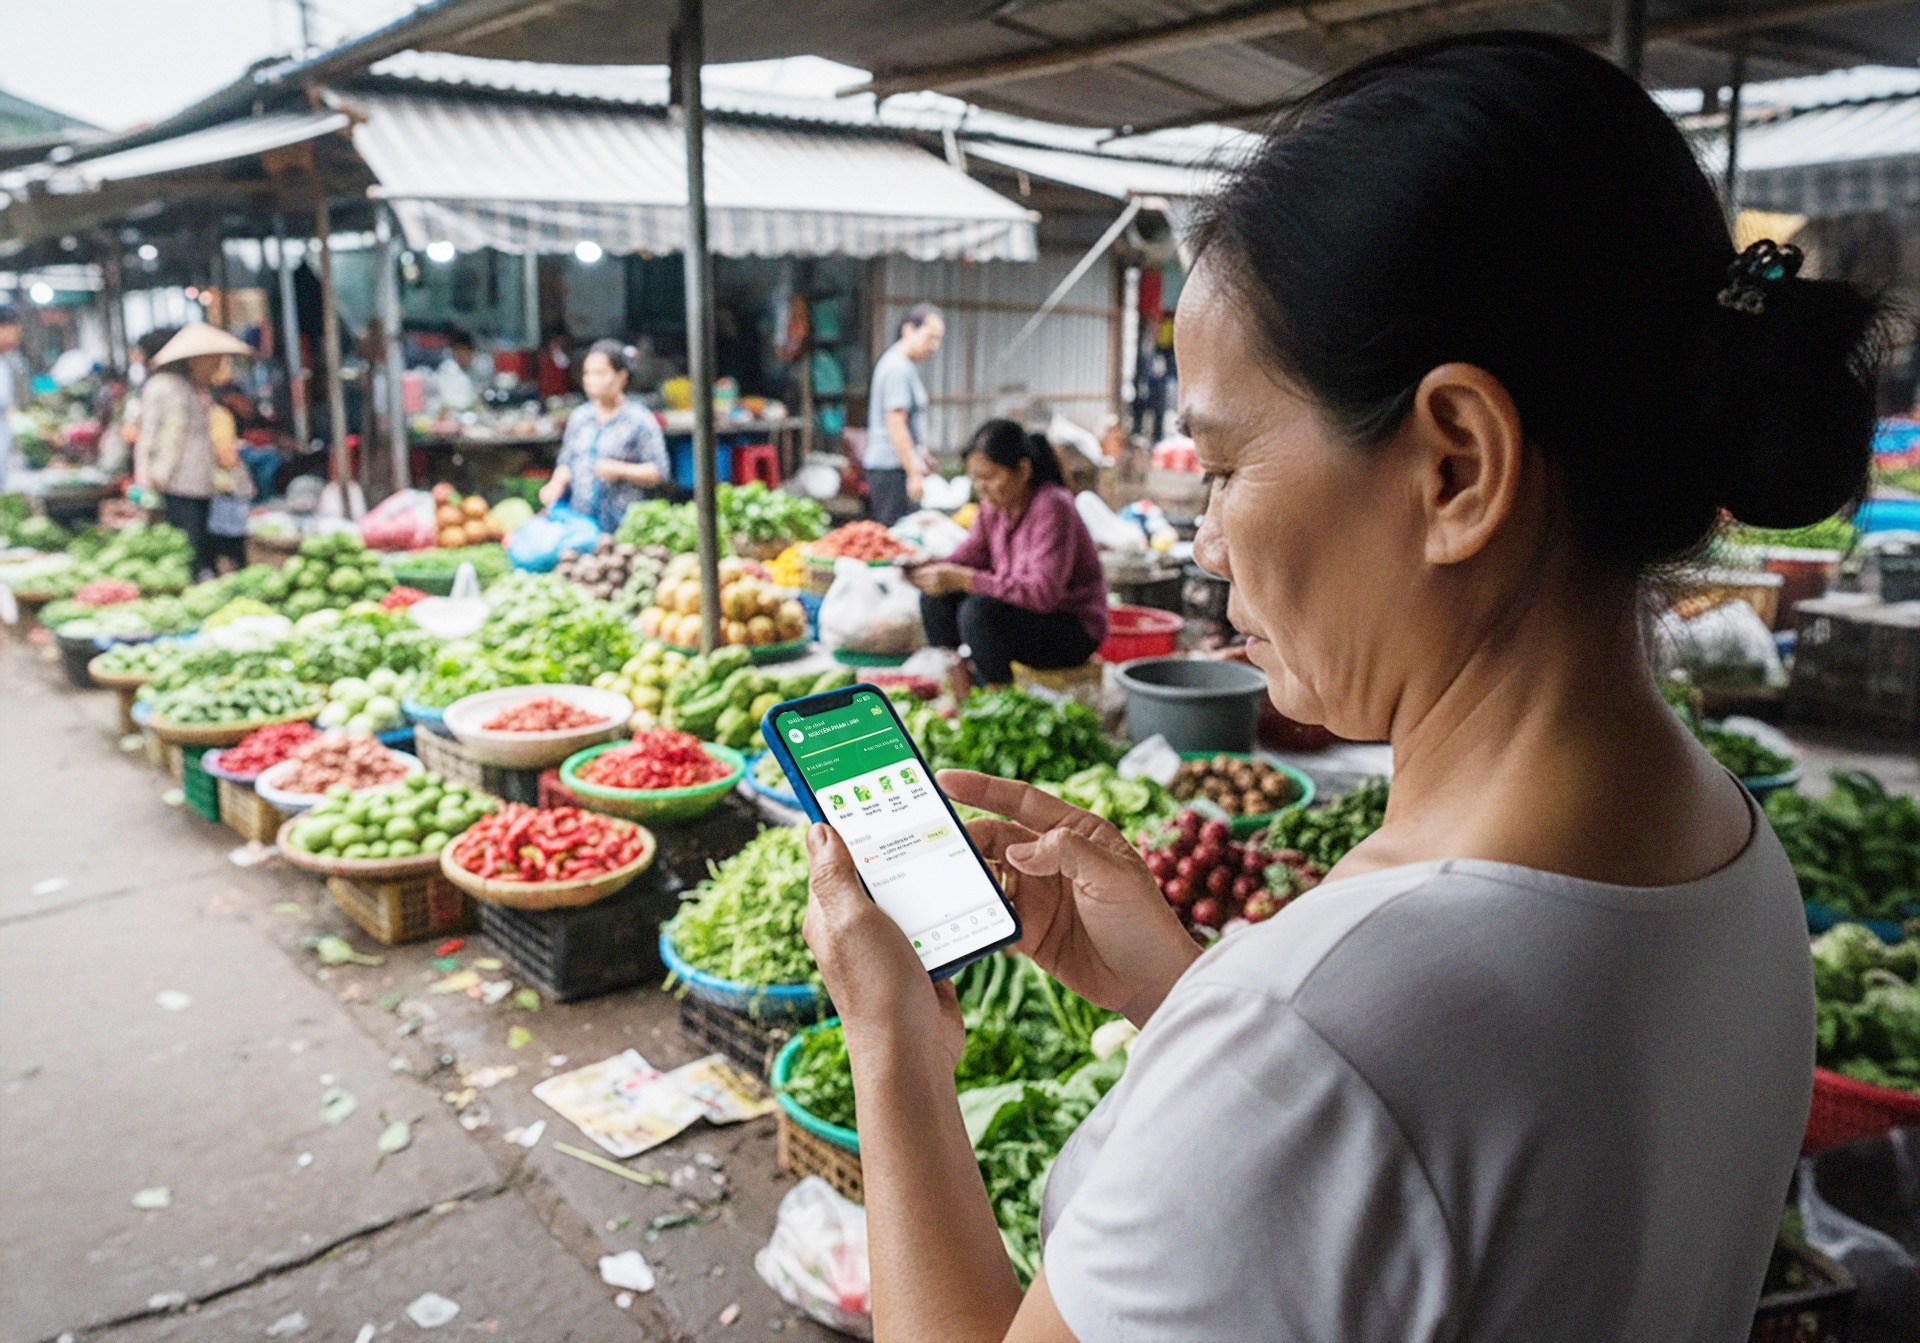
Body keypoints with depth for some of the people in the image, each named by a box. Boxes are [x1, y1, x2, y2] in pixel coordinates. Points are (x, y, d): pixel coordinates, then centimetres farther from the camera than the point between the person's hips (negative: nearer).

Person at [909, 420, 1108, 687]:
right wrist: (928, 569, -19)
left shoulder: (1052, 508, -24)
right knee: (935, 598, -6)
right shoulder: (995, 505, 1)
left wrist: (964, 580, -35)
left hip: (1075, 632, -8)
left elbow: (1043, 592, -33)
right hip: (1026, 612, 8)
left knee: (978, 611, -31)